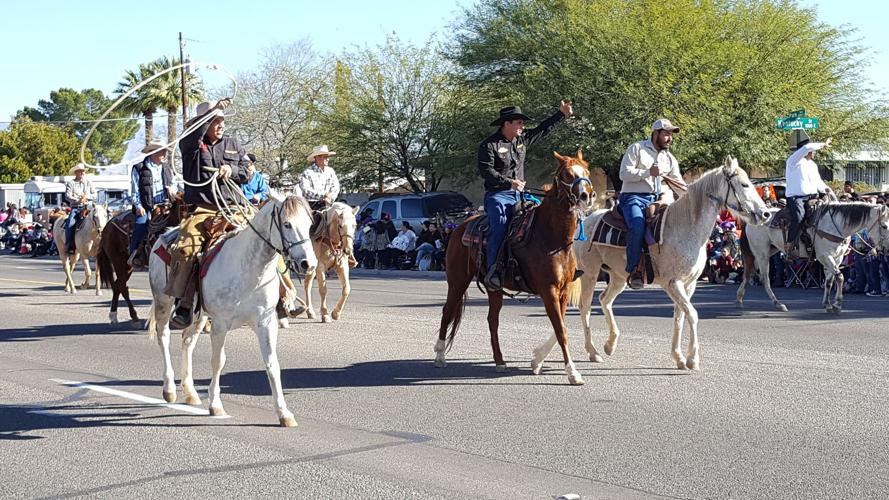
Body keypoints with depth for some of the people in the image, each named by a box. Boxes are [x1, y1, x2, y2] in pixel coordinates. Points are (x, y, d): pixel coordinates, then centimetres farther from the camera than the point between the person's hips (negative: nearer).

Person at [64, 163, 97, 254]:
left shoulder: (88, 182, 16)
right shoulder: (70, 183, 7)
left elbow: (94, 195, 11)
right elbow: (67, 196, -4)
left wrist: (87, 197, -9)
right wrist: (78, 200, -17)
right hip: (75, 208, -2)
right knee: (70, 225, -23)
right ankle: (69, 246, -16)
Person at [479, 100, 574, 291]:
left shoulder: (522, 139, 15)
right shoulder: (489, 145, -5)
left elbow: (543, 129, 26)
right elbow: (486, 170, -14)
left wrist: (562, 114, 24)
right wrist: (509, 182, -20)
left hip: (518, 195, 7)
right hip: (497, 195, -7)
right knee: (499, 226, -29)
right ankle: (492, 272, -32)